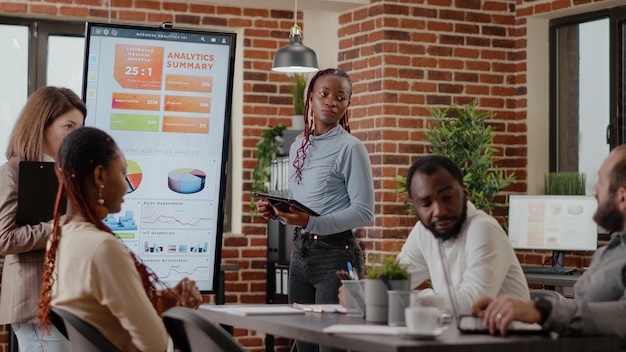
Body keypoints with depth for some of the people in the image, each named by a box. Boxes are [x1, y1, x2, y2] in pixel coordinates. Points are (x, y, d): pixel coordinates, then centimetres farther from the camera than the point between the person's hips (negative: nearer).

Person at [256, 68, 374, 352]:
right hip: (300, 251, 7)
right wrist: (276, 213, -1)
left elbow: (364, 212, -14)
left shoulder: (350, 148, -8)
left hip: (336, 253, -7)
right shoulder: (298, 148, 12)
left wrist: (311, 223, -23)